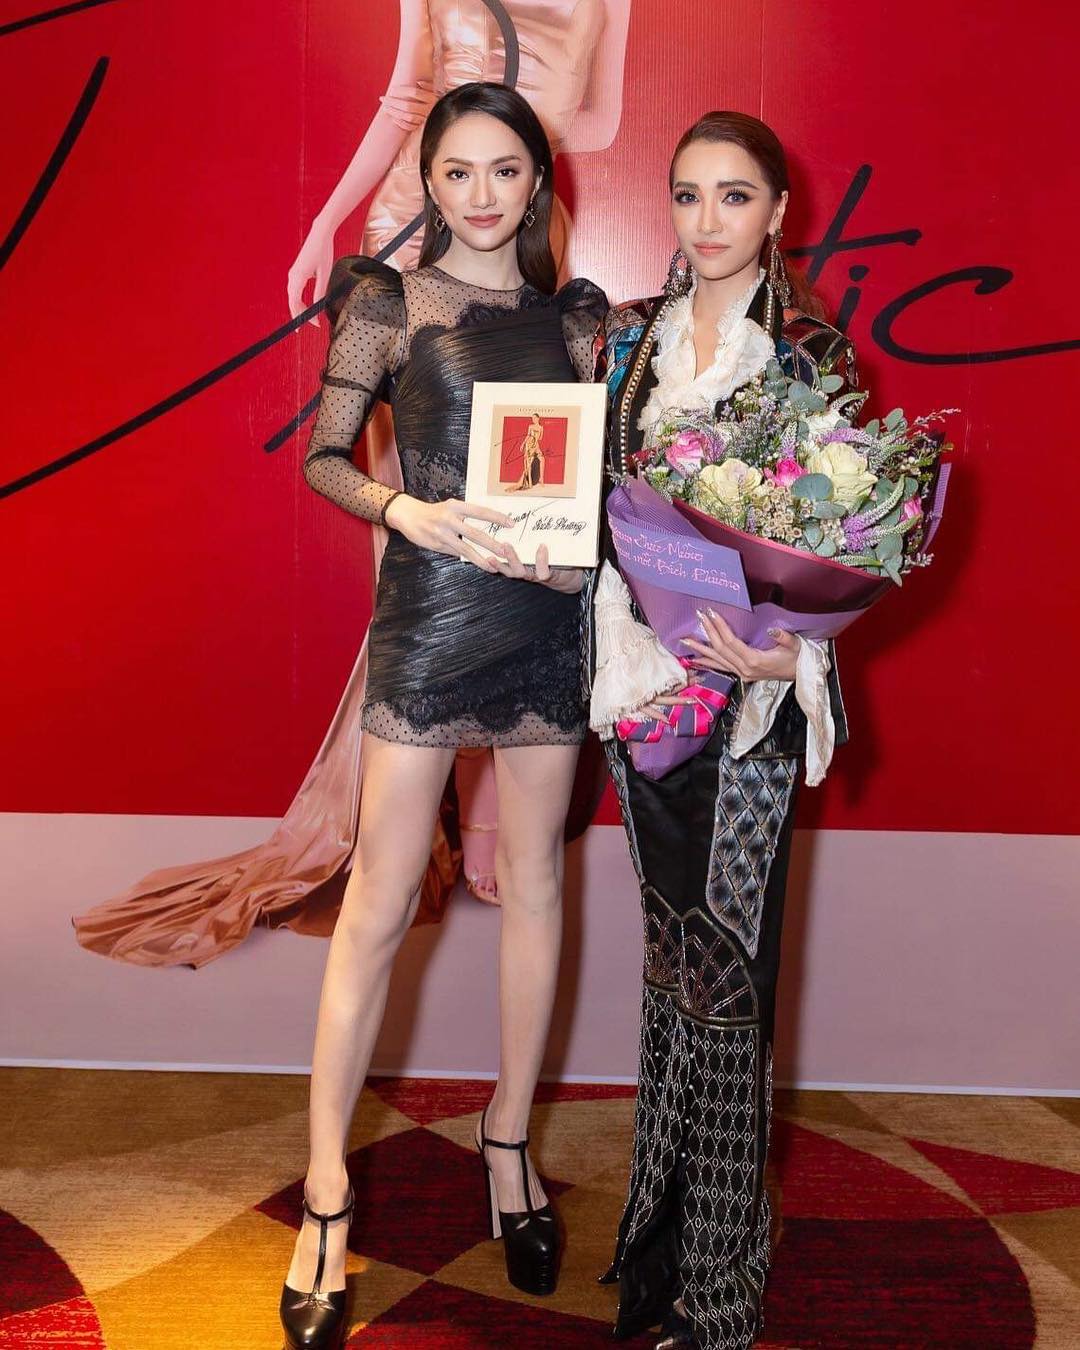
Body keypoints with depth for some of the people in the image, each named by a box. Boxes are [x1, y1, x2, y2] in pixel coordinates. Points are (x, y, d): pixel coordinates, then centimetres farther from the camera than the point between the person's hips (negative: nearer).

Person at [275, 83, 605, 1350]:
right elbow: (322, 454, 0)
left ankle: (509, 1139, 28)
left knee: (533, 884, 10)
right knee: (379, 900, -3)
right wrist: (408, 511, -18)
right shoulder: (390, 297, 2)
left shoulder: (577, 314, 11)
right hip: (429, 612, -3)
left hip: (547, 617, 4)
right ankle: (326, 1196, 8)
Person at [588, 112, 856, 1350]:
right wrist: (608, 640, 0)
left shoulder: (811, 351, -2)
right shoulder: (626, 336, 10)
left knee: (723, 958, -2)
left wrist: (783, 652, -20)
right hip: (640, 671, 4)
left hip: (748, 684, -4)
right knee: (672, 942, 13)